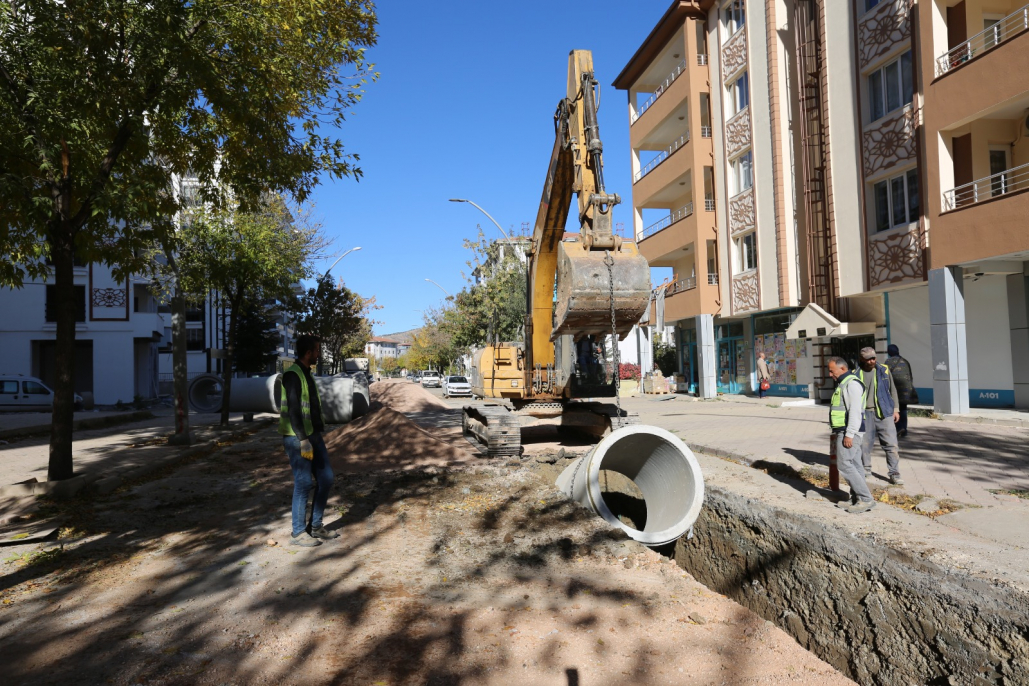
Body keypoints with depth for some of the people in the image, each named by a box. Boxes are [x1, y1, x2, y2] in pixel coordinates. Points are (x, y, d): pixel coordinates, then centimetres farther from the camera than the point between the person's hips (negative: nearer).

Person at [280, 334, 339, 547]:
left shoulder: (306, 374, 15)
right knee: (304, 484, -4)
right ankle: (298, 533, 9)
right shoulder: (292, 375, -13)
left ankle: (316, 526, 21)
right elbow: (293, 410, -20)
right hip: (298, 438, -9)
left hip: (313, 435, 9)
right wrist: (303, 441, -23)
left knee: (326, 477, 9)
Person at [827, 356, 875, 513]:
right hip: (845, 431, 10)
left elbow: (855, 411, -22)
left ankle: (866, 499, -7)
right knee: (854, 465, 11)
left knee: (844, 465, -11)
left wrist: (849, 434, -23)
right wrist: (836, 432, 23)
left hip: (850, 432, -10)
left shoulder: (852, 384, -15)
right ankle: (856, 499, 15)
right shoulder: (843, 384, 19)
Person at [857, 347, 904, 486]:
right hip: (865, 413, -1)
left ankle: (895, 474, 4)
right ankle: (866, 469, 24)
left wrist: (896, 409, 8)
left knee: (891, 443, -2)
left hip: (884, 412, 1)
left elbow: (892, 390, 12)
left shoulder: (884, 370, 5)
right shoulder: (856, 374, 0)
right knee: (865, 443, 7)